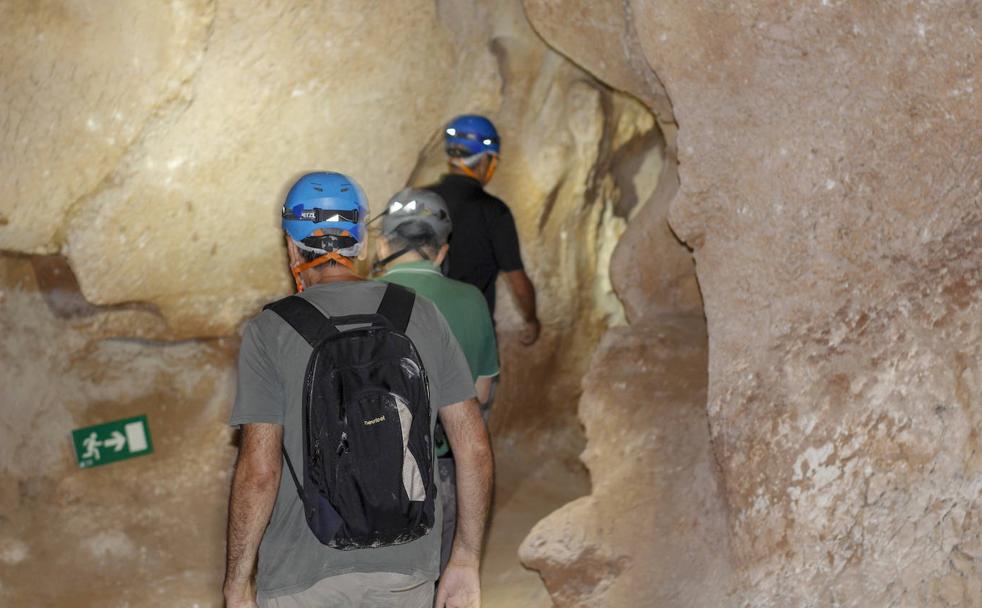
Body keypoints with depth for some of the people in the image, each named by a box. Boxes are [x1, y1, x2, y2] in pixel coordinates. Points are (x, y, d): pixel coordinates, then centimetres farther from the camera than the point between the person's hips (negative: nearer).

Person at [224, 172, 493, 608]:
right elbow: (474, 447, 0)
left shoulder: (270, 331, -9)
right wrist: (467, 559, 8)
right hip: (407, 572, 3)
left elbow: (258, 472, -15)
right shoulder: (423, 316, 1)